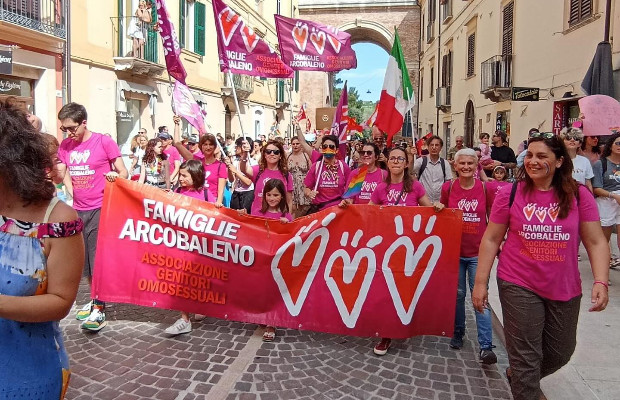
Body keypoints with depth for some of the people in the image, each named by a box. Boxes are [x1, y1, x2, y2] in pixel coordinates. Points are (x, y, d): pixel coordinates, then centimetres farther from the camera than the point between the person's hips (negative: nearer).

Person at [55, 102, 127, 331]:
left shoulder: (104, 142, -8)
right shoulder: (65, 146, 6)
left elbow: (123, 173, -7)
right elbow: (61, 176, 11)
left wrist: (116, 176, -28)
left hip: (100, 208, -6)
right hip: (78, 210, 6)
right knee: (84, 259, 12)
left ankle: (99, 310, 1)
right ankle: (96, 300, 28)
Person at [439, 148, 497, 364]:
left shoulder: (485, 188, -3)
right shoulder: (448, 188, -1)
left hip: (478, 252, -1)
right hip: (454, 250, 1)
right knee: (457, 294, 12)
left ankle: (486, 346, 1)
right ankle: (457, 334, 30)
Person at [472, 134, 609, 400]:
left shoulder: (579, 195, -5)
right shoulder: (510, 194, -8)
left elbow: (596, 242, -2)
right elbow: (491, 240, -3)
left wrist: (601, 281, -16)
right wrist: (480, 282, -6)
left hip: (565, 288, 3)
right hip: (519, 285, -3)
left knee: (561, 352, 20)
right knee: (525, 356, 3)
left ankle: (516, 375, 47)